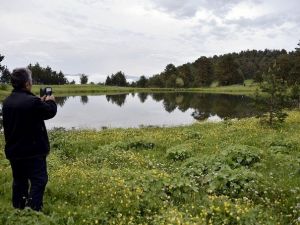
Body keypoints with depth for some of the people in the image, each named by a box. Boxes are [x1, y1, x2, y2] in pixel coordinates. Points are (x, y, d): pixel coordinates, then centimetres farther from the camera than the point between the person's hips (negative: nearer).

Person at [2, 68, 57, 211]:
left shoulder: (7, 102, 3)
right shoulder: (33, 101, -22)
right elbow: (50, 112, -8)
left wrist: (40, 103, 18)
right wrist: (50, 101, 13)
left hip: (13, 151, 8)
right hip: (33, 151, -8)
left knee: (19, 181, 19)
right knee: (39, 180, 2)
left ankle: (18, 210, 30)